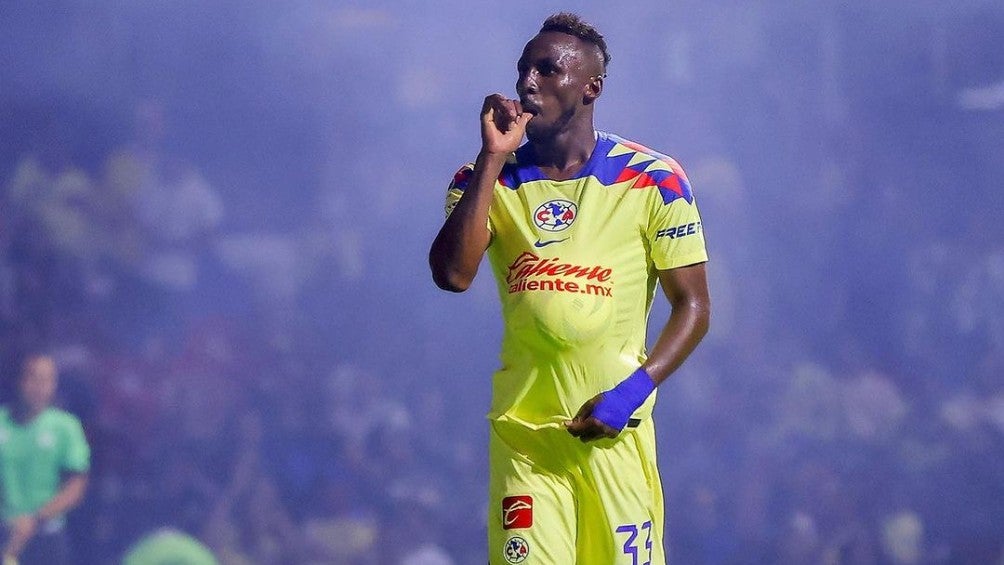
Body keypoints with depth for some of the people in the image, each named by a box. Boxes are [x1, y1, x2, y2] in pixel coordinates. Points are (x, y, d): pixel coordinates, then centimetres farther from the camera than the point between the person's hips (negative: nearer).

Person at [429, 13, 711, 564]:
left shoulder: (651, 180, 1)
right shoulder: (488, 180, 8)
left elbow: (693, 306, 2)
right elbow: (453, 274, -10)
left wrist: (634, 389, -12)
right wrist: (493, 158, -10)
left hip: (613, 428, -1)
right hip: (522, 430, 2)